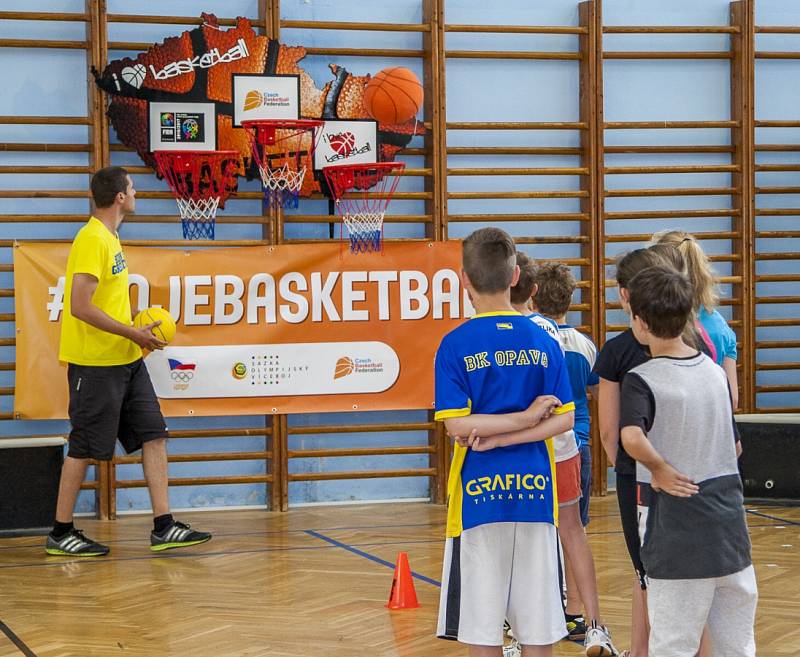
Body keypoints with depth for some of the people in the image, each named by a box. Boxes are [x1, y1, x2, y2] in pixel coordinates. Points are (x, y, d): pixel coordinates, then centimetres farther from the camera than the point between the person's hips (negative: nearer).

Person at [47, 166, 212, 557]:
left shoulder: (109, 238, 14)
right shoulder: (92, 240, -17)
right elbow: (79, 307, -23)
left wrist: (137, 328, 9)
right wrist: (133, 333, -18)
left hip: (126, 360, 9)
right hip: (95, 363, -9)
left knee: (153, 435, 5)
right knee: (84, 448, -1)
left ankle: (163, 528, 7)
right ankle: (60, 535, 10)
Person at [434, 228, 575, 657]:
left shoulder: (455, 344, -6)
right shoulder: (542, 342, 3)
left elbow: (456, 424, -12)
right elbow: (564, 419, -1)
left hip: (478, 494, -3)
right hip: (534, 492, 3)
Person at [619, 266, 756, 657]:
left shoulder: (641, 380, -12)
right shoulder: (715, 372, 6)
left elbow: (632, 438, -30)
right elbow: (734, 445, 14)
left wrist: (660, 469, -14)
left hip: (676, 526, -6)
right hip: (729, 520, 6)